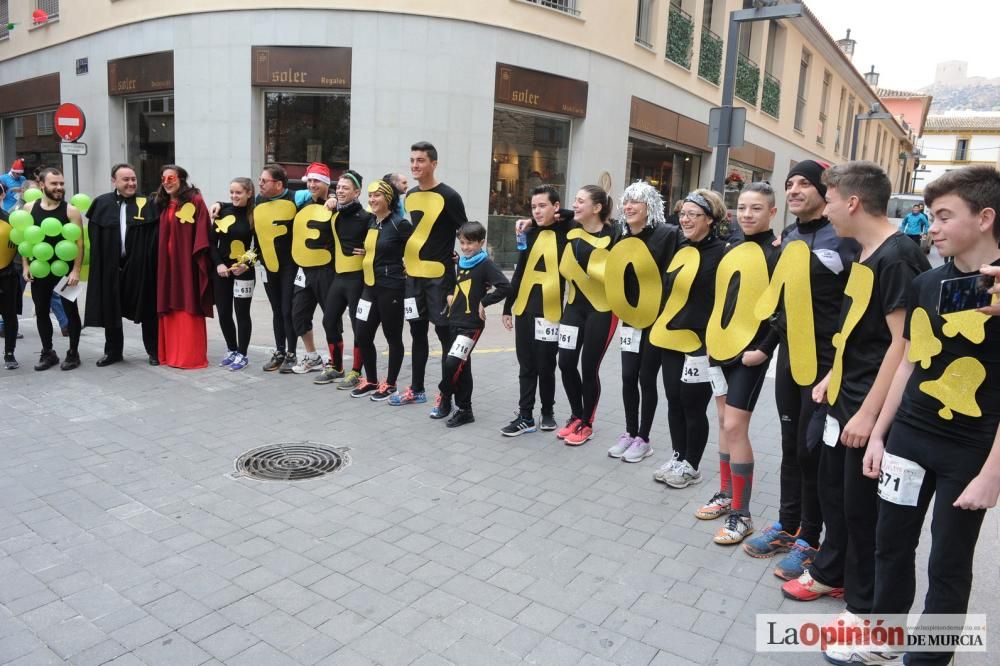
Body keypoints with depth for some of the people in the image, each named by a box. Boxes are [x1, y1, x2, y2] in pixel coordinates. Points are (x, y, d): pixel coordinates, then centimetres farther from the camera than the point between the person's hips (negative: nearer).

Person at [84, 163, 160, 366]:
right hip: (110, 266, 2)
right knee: (111, 310, 11)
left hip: (140, 267, -2)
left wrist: (152, 263, -12)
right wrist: (99, 263, -2)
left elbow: (155, 238, -4)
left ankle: (153, 351, 19)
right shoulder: (101, 204, 3)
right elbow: (94, 239, 5)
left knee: (146, 310, 6)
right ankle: (113, 351, 26)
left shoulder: (147, 205, -1)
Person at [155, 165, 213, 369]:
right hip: (167, 263, 6)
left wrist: (199, 259, -18)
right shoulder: (163, 204, 14)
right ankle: (171, 353, 17)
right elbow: (161, 235, 15)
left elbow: (202, 232, -11)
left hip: (187, 263, -6)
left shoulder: (195, 201, -5)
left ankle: (191, 356, 3)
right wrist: (160, 260, 6)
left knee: (188, 309, -3)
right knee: (169, 309, 9)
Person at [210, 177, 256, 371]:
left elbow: (259, 246, -3)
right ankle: (232, 350, 26)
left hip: (243, 271, -4)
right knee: (223, 313, 9)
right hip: (221, 270, 4)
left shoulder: (255, 215, -5)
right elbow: (212, 241, 5)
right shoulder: (223, 211, 4)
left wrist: (247, 265, -16)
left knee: (242, 313, 3)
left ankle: (242, 354, 14)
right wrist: (218, 264, -7)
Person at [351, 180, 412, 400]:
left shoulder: (399, 224, -12)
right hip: (370, 286, 7)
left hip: (391, 288, -7)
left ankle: (390, 384, 16)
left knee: (393, 337, 5)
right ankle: (371, 381, 23)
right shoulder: (371, 222, 10)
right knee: (363, 335, 8)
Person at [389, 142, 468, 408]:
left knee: (445, 334, 1)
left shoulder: (448, 197, -11)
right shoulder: (410, 196, 10)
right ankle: (416, 389, 23)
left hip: (440, 276, -7)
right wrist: (409, 259, 14)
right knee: (417, 332, 13)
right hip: (414, 275, 7)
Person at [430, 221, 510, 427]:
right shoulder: (460, 262, 12)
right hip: (455, 321, 8)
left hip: (471, 324, -8)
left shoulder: (485, 264, -10)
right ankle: (464, 409, 20)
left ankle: (445, 400, 5)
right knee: (462, 366, 12)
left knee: (453, 363, -16)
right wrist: (450, 295, 15)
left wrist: (484, 302, -18)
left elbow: (505, 287, -22)